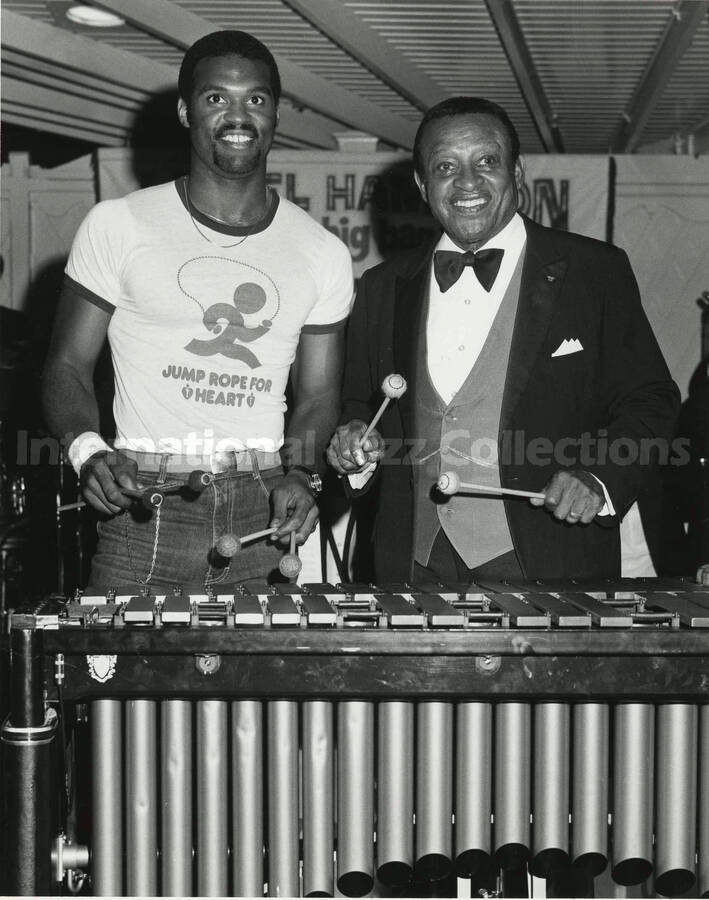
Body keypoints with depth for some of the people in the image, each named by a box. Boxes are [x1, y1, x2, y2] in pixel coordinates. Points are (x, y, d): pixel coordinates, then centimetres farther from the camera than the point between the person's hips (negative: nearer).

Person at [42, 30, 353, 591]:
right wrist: (88, 451, -16)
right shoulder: (117, 225, 2)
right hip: (142, 505, -2)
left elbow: (317, 396, 12)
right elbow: (69, 366, 3)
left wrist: (300, 473, -7)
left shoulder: (323, 254, 8)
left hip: (262, 515, 2)